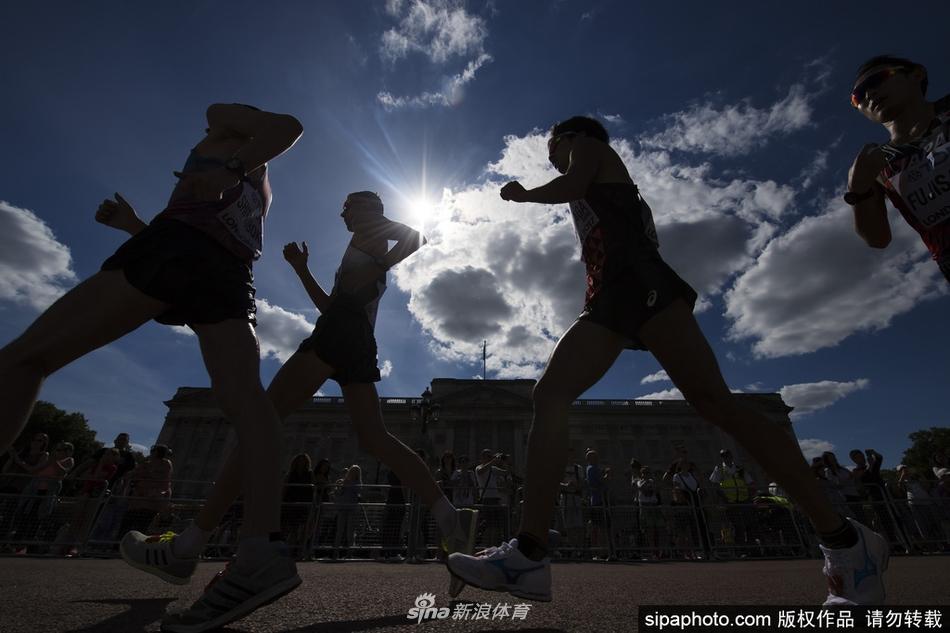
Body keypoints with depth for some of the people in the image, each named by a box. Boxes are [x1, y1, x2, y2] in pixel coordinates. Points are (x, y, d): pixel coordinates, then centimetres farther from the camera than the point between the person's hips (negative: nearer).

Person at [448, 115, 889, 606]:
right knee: (549, 396, -10)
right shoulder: (600, 186, 39)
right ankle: (530, 554, -16)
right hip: (610, 297, 9)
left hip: (637, 282, -8)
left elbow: (570, 186, -4)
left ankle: (845, 539, -6)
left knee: (711, 401, -18)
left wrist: (521, 193, 12)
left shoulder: (590, 144, 18)